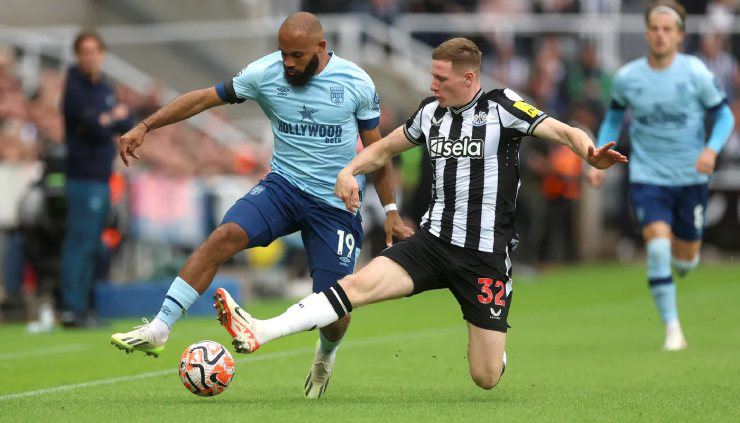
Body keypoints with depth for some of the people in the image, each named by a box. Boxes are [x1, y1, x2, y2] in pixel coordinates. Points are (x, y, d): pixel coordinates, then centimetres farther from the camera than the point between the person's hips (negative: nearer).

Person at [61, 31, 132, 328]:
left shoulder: (105, 89, 17)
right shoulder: (75, 89, -10)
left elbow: (126, 126, 12)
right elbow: (96, 130, -18)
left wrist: (107, 120, -6)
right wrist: (112, 119, 1)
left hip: (102, 177, 9)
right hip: (84, 177, -9)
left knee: (90, 246, 10)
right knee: (79, 243, -11)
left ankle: (80, 309, 15)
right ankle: (71, 311, -12)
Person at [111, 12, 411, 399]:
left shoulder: (357, 84, -7)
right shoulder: (265, 73, -5)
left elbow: (375, 149, 4)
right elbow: (205, 98, 0)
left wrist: (390, 212, 7)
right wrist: (145, 127, -6)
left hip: (337, 204, -1)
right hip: (284, 185, 1)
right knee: (224, 236, -27)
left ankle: (327, 353, 34)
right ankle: (158, 329, -26)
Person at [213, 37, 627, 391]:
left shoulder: (501, 107, -9)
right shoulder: (431, 112, 8)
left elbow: (563, 131, -19)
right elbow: (384, 148, 23)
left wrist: (589, 153, -41)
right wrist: (349, 171, 3)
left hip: (487, 255, -4)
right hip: (435, 242, 4)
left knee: (486, 379, -4)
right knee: (360, 283, -21)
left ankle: (493, 346, 34)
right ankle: (259, 333, -33)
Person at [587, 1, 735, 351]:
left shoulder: (696, 72, -8)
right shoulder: (626, 77, -3)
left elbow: (724, 116, 1)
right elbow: (613, 117, 16)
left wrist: (711, 149, -19)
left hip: (690, 177, 1)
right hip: (647, 177, 0)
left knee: (685, 260, 10)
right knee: (658, 247, -21)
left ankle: (677, 268, 51)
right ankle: (672, 329, -10)